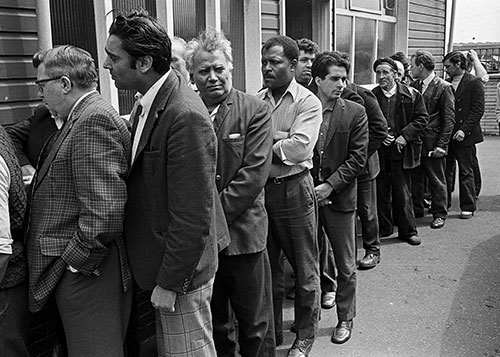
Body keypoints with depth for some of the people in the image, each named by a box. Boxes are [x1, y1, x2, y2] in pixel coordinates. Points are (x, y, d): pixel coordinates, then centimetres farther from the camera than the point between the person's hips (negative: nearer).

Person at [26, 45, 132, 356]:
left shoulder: (94, 121, -18)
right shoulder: (81, 119, 15)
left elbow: (105, 211, -25)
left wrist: (76, 261, -18)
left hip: (86, 274, -10)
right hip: (75, 271, 10)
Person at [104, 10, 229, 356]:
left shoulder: (186, 117, -26)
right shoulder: (148, 102, 3)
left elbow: (193, 218, -25)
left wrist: (168, 283, -17)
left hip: (179, 274, -9)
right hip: (156, 259, 9)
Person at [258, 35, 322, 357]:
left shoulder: (308, 102, -8)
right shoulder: (255, 101, 7)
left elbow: (300, 148, -21)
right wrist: (279, 142, -14)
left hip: (294, 189, -4)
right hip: (260, 189, 5)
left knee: (304, 267, 9)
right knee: (266, 266, 16)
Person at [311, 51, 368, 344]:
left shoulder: (355, 113, -3)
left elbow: (357, 157, -6)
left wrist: (330, 185, -15)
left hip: (339, 199, -1)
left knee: (346, 267, 10)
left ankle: (346, 319, 29)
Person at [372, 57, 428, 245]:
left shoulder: (411, 94, 0)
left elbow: (422, 118, 0)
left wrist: (404, 136, -11)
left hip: (401, 151, -2)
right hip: (378, 151, 2)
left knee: (402, 193, 3)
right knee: (380, 192, 10)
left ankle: (408, 230, 15)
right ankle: (383, 227, 23)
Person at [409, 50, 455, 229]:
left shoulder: (444, 87, -8)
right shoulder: (413, 86, 8)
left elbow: (449, 119, -9)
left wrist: (441, 145, -14)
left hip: (432, 143, -5)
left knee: (437, 180, 6)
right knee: (414, 179, 12)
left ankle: (439, 214, 18)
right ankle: (416, 210, 27)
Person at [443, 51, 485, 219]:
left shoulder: (474, 83, -5)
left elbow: (478, 110, -10)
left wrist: (464, 129, -19)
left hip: (464, 135, -5)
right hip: (446, 134, 5)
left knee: (465, 172, 3)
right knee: (445, 170, 9)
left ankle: (468, 207, 13)